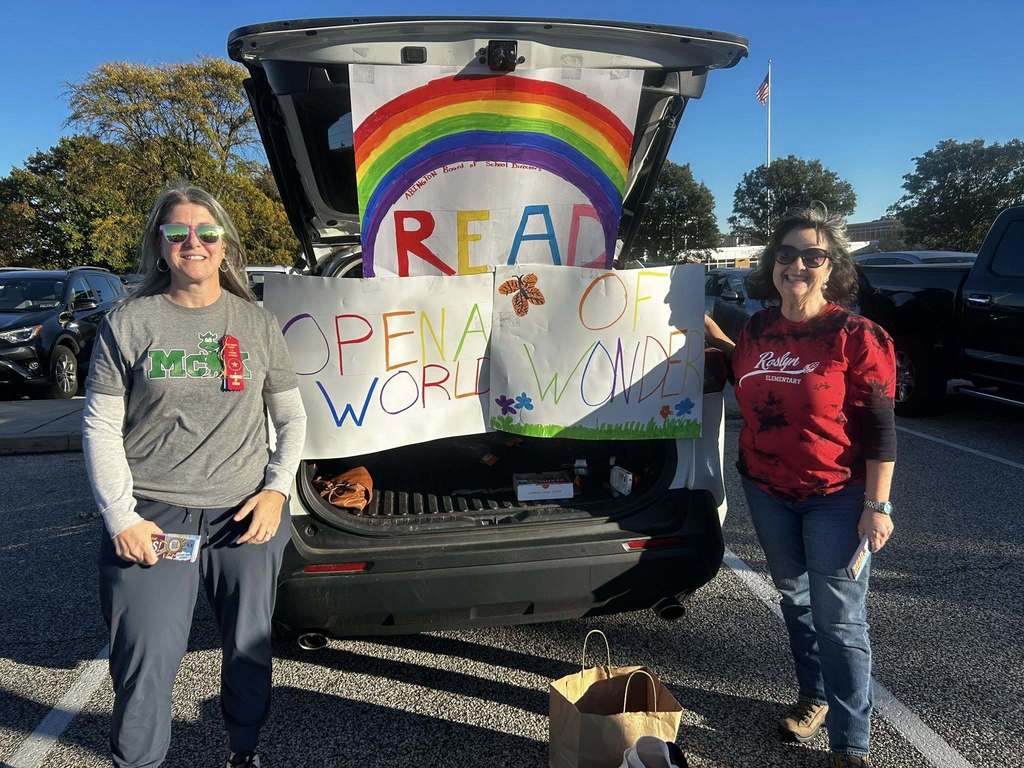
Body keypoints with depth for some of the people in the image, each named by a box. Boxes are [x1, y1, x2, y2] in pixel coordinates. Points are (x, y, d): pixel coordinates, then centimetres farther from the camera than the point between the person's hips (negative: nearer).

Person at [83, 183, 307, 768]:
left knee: (250, 650, 13)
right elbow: (100, 428, 0)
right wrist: (121, 518, -7)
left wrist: (277, 488, -2)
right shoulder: (129, 323, 1)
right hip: (151, 520, -2)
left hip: (247, 516, 2)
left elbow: (291, 417, 10)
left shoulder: (258, 324, 6)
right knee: (146, 663, 0)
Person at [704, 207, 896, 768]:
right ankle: (814, 695, 40)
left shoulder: (856, 337, -14)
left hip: (836, 496, -5)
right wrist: (714, 335, 9)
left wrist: (877, 506, -15)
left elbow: (879, 429, -13)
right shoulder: (757, 329, 2)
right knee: (794, 596, 20)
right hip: (766, 491, 6)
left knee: (839, 618, -2)